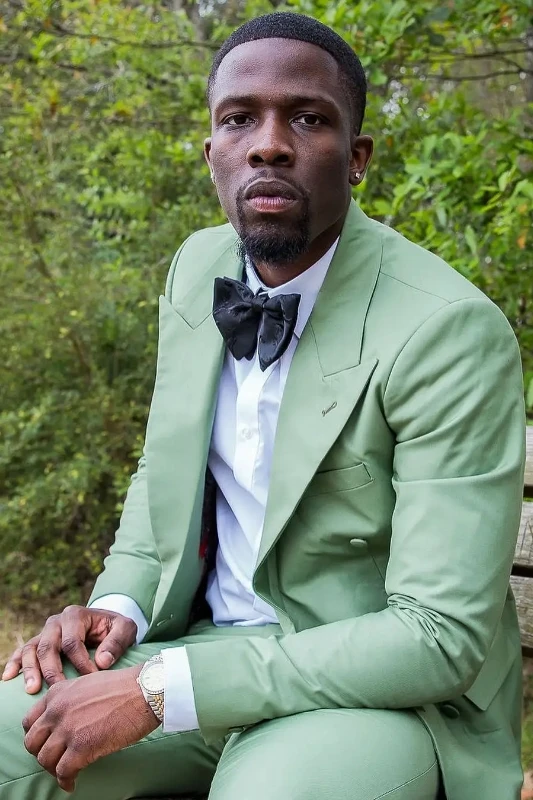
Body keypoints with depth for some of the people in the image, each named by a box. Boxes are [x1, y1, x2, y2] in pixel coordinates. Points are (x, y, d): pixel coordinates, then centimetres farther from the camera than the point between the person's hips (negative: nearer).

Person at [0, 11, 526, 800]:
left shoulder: (451, 330, -22)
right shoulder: (199, 266, 0)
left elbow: (444, 638, -24)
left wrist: (156, 690, -26)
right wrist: (119, 606, -6)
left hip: (383, 688, -5)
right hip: (207, 641, 6)